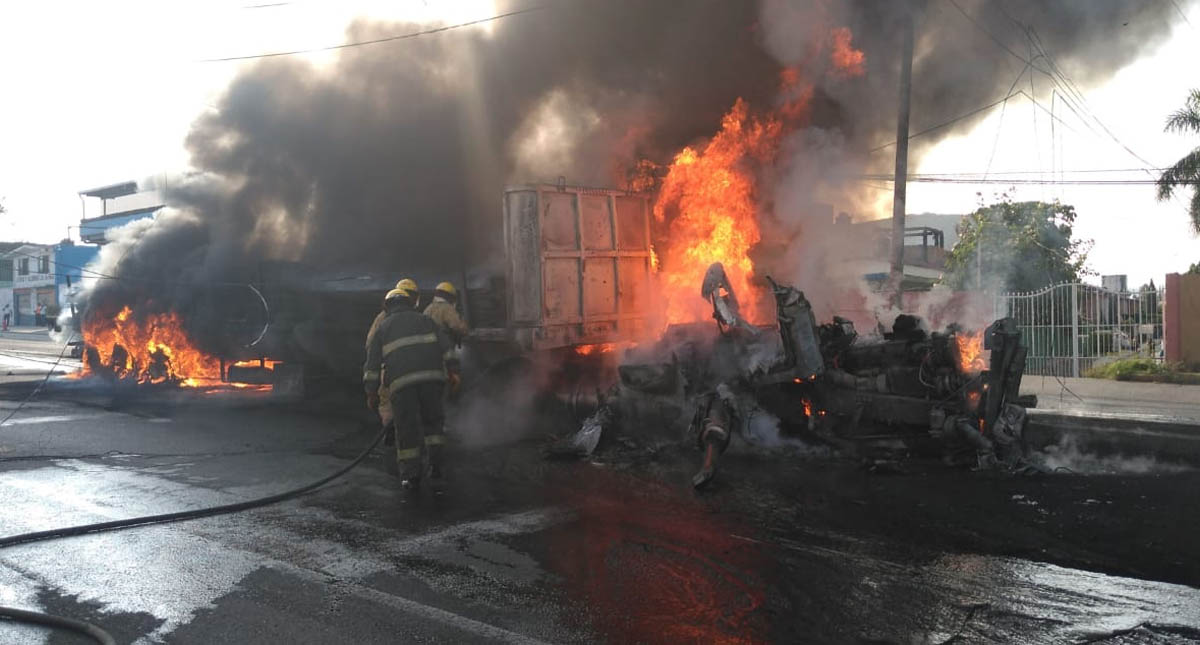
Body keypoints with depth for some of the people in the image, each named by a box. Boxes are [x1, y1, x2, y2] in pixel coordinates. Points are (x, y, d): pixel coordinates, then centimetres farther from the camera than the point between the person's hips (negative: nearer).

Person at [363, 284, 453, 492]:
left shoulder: (382, 327, 19)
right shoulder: (425, 320, 22)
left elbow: (372, 363, 15)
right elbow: (446, 349, 13)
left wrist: (371, 393, 17)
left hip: (401, 381, -1)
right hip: (431, 377, 1)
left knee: (406, 427, 5)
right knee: (432, 421, 12)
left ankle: (410, 475, 7)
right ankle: (436, 468, 5)